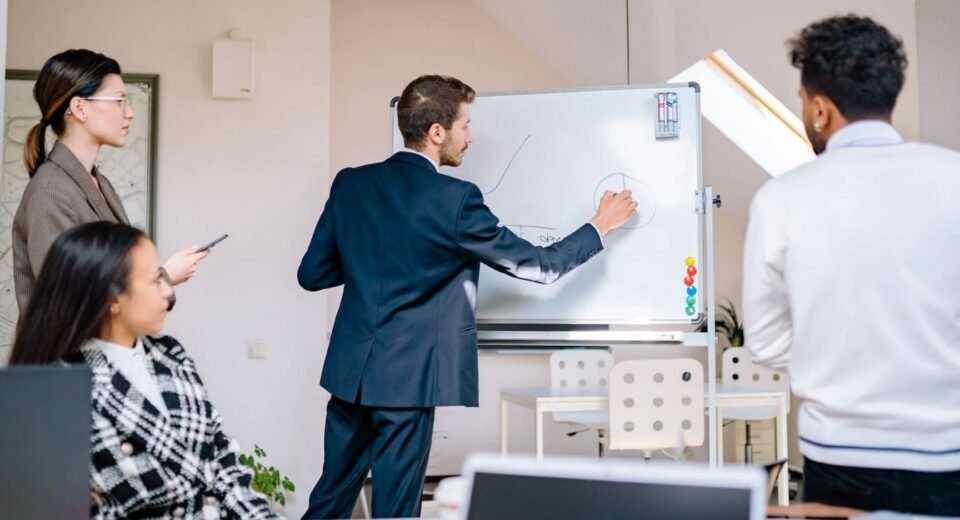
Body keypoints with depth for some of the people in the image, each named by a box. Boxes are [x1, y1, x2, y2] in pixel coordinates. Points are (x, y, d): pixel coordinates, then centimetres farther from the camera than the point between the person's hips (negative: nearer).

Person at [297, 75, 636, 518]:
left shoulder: (350, 183, 2)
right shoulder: (454, 199, -14)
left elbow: (311, 274, 7)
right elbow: (539, 265, -6)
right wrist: (600, 226, 9)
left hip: (349, 370, 6)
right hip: (407, 379, -6)